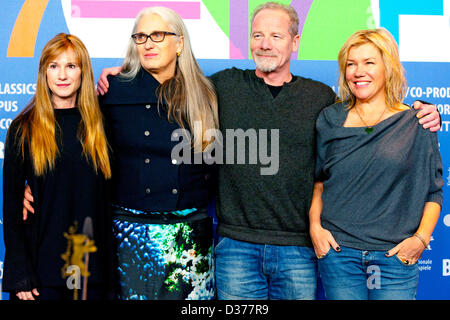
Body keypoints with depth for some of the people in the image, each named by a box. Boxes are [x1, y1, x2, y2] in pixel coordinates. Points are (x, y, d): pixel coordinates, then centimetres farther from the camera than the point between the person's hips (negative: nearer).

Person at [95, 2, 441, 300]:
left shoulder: (321, 96, 5)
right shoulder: (225, 85, 4)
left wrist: (423, 115, 1)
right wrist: (124, 74, 7)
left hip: (299, 248, 1)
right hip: (236, 245, 0)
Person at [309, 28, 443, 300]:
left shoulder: (415, 124, 2)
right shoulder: (330, 120, 5)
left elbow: (434, 191, 5)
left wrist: (421, 238, -7)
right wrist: (315, 226, 0)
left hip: (397, 256, -1)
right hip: (338, 252, 1)